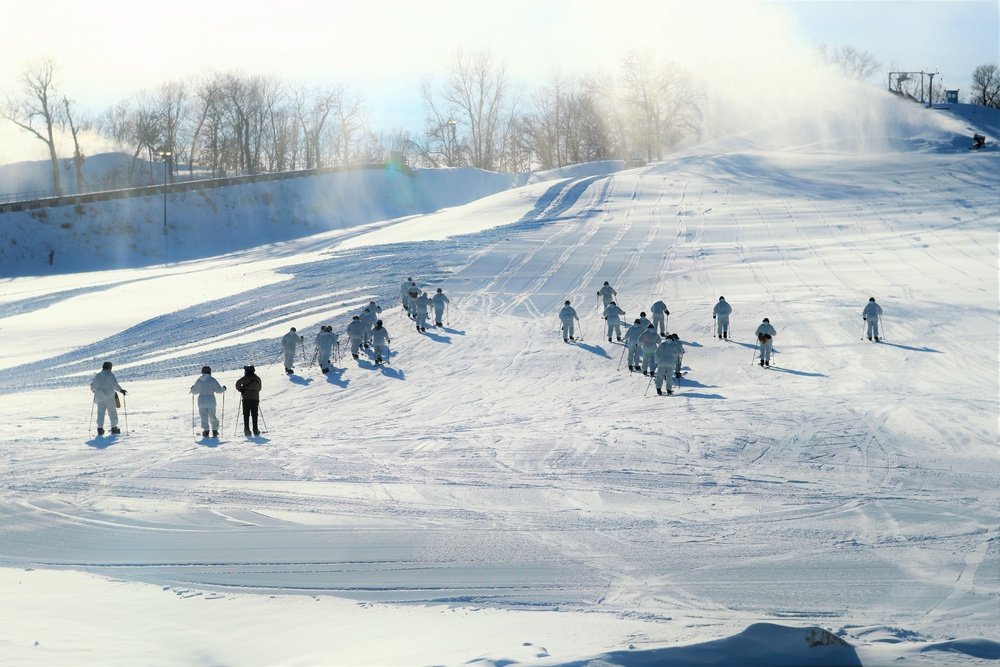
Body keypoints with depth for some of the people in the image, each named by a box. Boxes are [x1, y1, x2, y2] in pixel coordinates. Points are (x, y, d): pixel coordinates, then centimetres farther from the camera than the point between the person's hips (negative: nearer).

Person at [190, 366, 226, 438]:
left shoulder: (198, 381, 4)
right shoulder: (212, 380, -4)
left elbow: (195, 391, 13)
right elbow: (218, 390, -7)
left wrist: (192, 388, 36)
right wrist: (223, 388, 15)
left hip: (201, 402, 1)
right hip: (211, 402, -1)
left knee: (204, 418, 2)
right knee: (212, 417, 12)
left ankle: (205, 431, -9)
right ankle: (215, 431, 12)